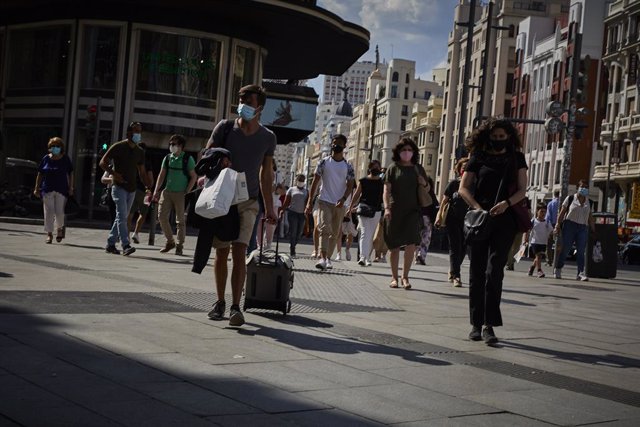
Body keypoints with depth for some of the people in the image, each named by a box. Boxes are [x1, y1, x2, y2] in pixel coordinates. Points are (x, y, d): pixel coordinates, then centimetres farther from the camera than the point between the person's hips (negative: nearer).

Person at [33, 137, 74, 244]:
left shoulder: (65, 159, 3)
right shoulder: (46, 159, 5)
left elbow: (70, 174, 5)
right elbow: (40, 174, 10)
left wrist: (71, 188, -2)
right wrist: (37, 188, 7)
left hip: (61, 190, -1)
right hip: (47, 190, 1)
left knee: (59, 212, -3)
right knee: (49, 212, 0)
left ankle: (59, 228, 25)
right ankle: (49, 234, 8)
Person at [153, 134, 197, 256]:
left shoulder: (188, 159, -3)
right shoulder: (167, 158, 9)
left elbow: (194, 177, -3)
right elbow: (162, 175, 14)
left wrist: (187, 192, -10)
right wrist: (156, 191, 7)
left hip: (181, 194, -4)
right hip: (167, 191, 4)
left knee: (180, 220, 0)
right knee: (162, 216, -2)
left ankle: (180, 245, 9)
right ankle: (170, 241, 14)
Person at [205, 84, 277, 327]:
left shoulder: (267, 138, 1)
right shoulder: (225, 128, -4)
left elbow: (266, 174, 10)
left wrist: (269, 208, 10)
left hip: (248, 202, 0)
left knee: (239, 253, -12)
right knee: (221, 254, 5)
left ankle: (236, 307, -11)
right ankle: (220, 303, 20)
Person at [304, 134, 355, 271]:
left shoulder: (348, 166, 6)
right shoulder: (324, 162, 4)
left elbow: (350, 185, 3)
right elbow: (315, 182, 4)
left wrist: (343, 199, -15)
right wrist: (310, 201, -3)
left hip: (339, 204, 2)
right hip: (325, 201, -2)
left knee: (335, 233, 7)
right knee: (325, 228, -17)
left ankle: (328, 258, 18)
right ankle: (322, 258, -27)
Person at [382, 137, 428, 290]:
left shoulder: (418, 168, 13)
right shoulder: (393, 168, 6)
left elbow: (427, 189, 22)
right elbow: (386, 190, 0)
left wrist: (424, 183, -1)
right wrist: (386, 207, -13)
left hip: (413, 211, 1)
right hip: (395, 211, -1)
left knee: (411, 244, -12)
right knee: (394, 246, 4)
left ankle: (405, 276, 1)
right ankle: (394, 277, 17)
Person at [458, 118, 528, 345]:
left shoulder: (516, 158, 11)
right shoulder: (478, 157, 8)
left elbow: (522, 190, 5)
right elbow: (463, 188, 3)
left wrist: (507, 203, -15)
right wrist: (478, 208, -12)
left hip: (504, 220, -1)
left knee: (494, 271, -10)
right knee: (477, 272, 3)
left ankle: (489, 325, -10)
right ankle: (476, 324, 11)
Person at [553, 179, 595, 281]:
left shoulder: (589, 202, 15)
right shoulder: (570, 198, 4)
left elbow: (590, 217, 18)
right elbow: (562, 212, 2)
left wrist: (593, 230, 13)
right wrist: (558, 225, -6)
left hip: (583, 228, 3)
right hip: (570, 225, -3)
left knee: (581, 251, -5)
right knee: (565, 249, -1)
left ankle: (581, 273, -10)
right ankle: (558, 270, 12)